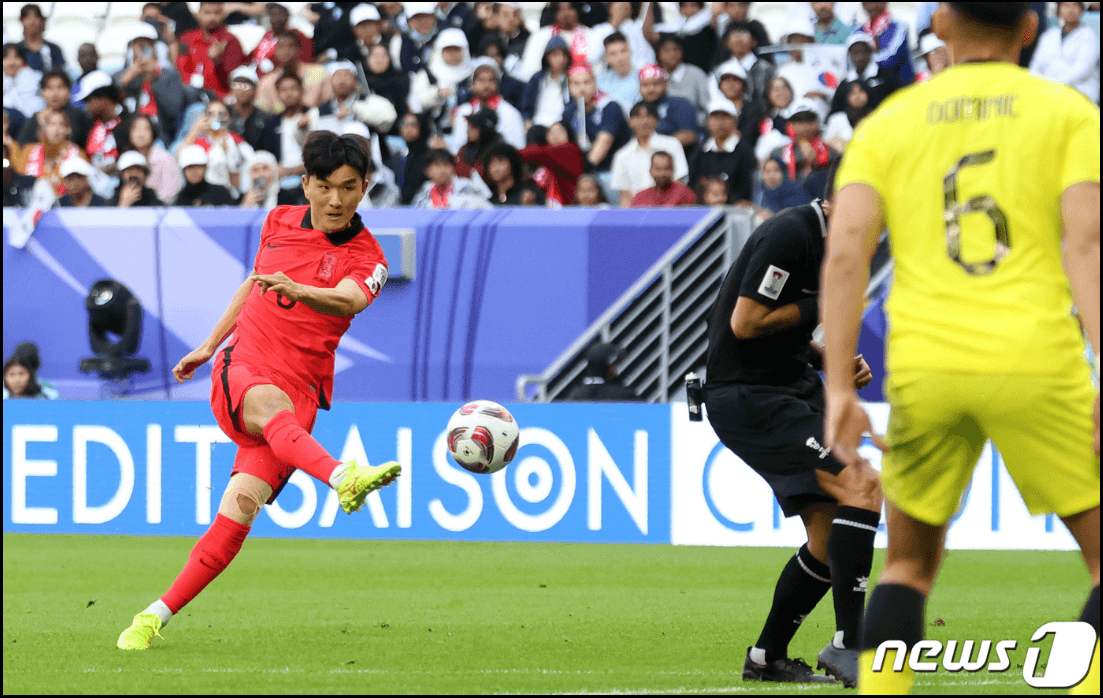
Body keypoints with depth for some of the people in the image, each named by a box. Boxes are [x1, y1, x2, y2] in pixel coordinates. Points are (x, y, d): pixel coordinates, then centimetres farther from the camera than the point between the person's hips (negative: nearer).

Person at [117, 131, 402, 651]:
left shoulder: (365, 258, -3)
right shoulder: (280, 222, 10)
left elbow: (348, 300, -26)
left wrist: (298, 290, -46)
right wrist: (207, 347, 33)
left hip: (299, 388, -1)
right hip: (239, 369, 2)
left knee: (243, 501, -19)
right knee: (271, 402, -37)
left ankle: (156, 617, -13)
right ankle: (342, 478, -65)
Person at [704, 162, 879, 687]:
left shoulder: (827, 242, 14)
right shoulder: (790, 236, -18)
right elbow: (746, 323, -21)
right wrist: (820, 307, -13)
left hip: (788, 391, 10)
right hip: (749, 398, -10)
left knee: (830, 537, 7)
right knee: (861, 486, -22)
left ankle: (767, 658, 20)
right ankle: (847, 641, -22)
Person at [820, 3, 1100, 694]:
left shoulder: (887, 123, 13)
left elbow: (846, 251, -1)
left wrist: (840, 391, -2)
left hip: (923, 366, 3)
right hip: (1034, 363, -3)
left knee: (909, 565, 20)